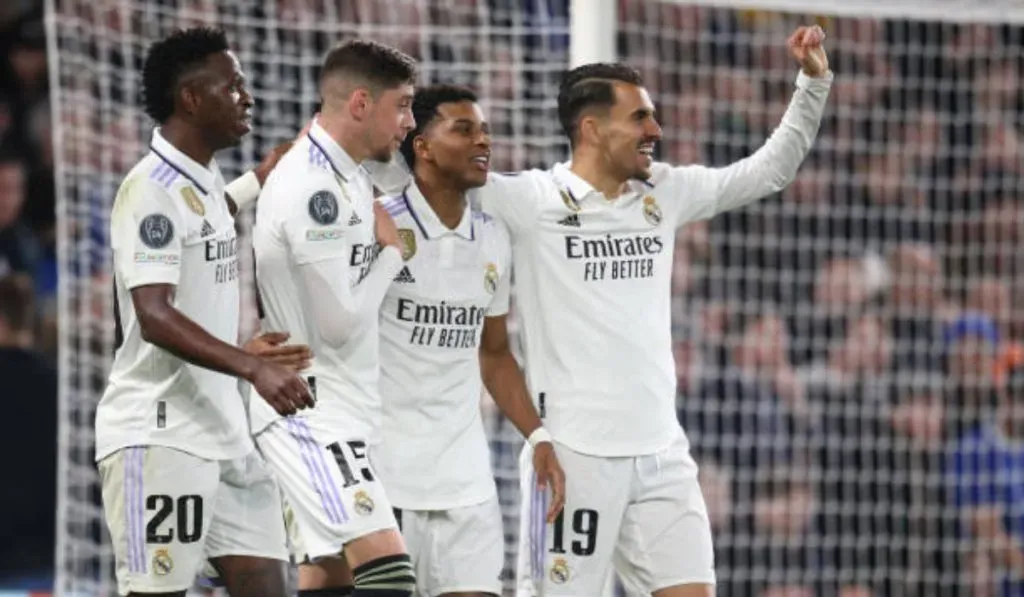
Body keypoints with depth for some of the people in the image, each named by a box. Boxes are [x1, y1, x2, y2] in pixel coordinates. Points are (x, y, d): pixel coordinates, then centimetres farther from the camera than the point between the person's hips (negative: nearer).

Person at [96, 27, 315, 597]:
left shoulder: (209, 183, 15)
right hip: (159, 437, -9)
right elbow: (155, 316, -25)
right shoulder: (151, 189, -13)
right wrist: (254, 367, -35)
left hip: (224, 431, 9)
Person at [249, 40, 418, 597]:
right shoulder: (314, 186, -20)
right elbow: (340, 322, -19)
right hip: (309, 409, -11)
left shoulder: (346, 176, 12)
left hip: (337, 409, 11)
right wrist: (391, 250, -7)